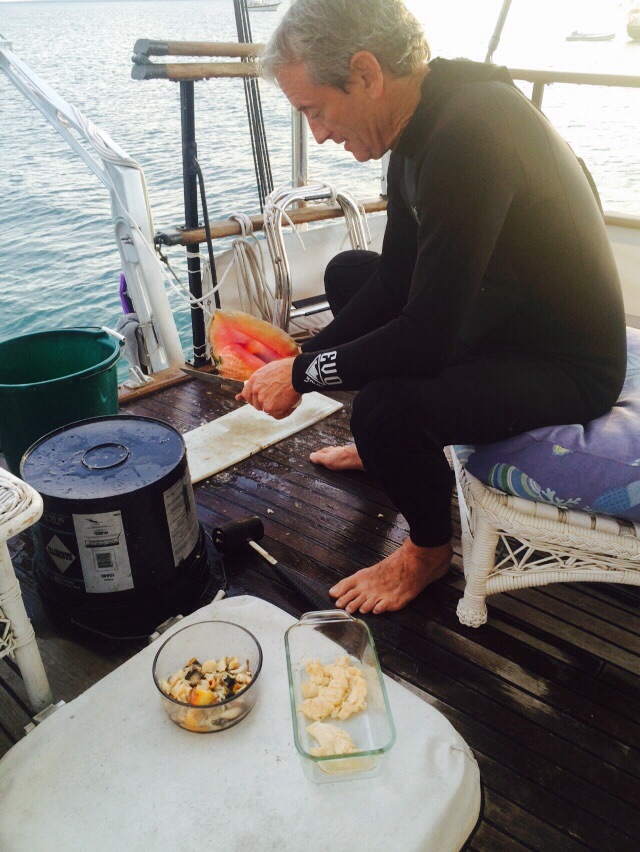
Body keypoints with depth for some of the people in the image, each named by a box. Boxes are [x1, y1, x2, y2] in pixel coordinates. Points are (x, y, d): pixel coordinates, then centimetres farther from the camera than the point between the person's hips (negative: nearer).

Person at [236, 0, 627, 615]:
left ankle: (429, 550, 2)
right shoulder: (421, 124, -1)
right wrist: (303, 357, -3)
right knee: (348, 273, 14)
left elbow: (426, 343, -31)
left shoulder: (469, 136, -30)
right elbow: (394, 283, 5)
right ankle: (383, 447, 30)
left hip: (568, 367, -9)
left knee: (388, 403, -32)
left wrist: (302, 377, -18)